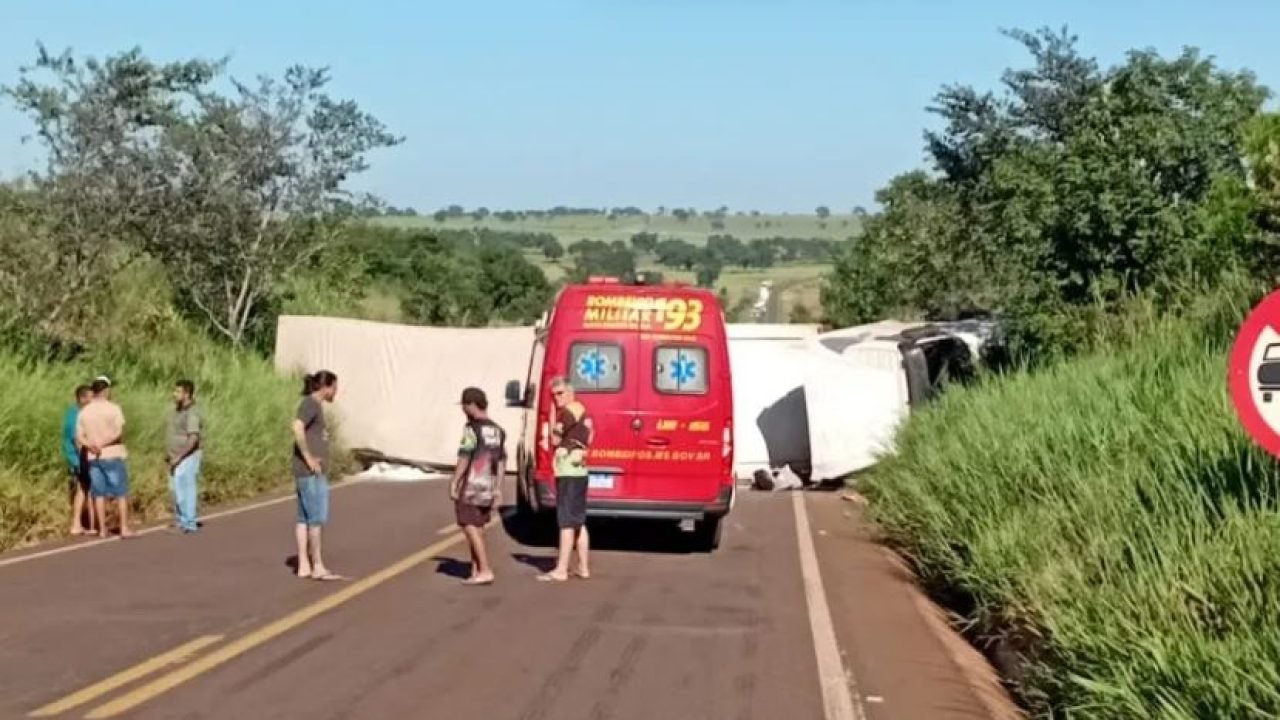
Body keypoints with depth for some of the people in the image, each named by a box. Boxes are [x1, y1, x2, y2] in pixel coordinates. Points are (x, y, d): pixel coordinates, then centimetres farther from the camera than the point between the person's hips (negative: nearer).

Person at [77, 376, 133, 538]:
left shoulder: (84, 411, 6)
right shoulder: (113, 408, -9)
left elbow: (79, 436, -1)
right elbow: (118, 432, -19)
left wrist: (91, 445, -14)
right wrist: (103, 444, -14)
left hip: (93, 458, 4)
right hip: (113, 455, -4)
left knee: (99, 494, 9)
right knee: (121, 493, 2)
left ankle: (102, 529, 9)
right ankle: (124, 528, 0)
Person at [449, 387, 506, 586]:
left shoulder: (471, 428, -12)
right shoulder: (497, 430, 10)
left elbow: (464, 458, -17)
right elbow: (501, 462, 11)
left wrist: (453, 483, -13)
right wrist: (498, 489, 15)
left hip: (470, 487, -7)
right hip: (488, 488, 7)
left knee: (470, 528, -4)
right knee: (477, 528, 15)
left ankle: (485, 570, -10)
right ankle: (476, 570, 16)